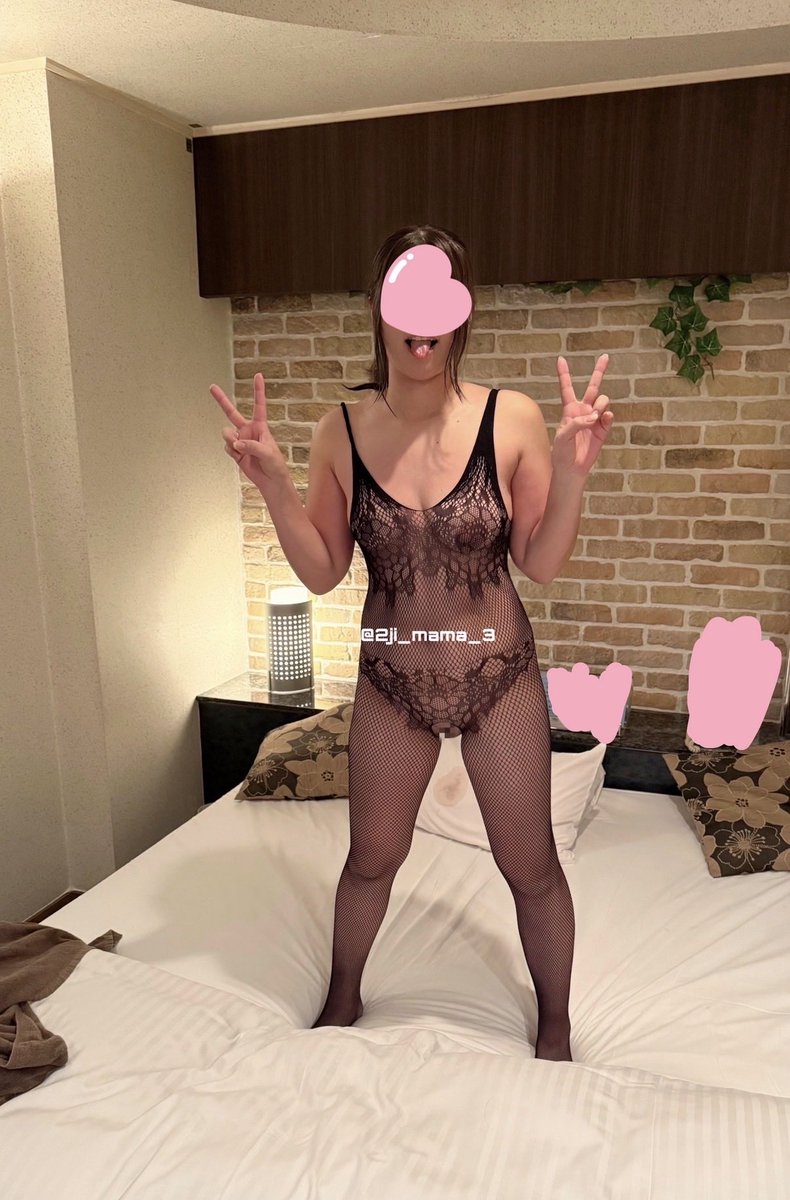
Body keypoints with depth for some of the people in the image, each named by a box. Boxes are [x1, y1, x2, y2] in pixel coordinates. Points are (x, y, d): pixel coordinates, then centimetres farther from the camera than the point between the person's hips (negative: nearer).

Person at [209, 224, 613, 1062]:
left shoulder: (512, 421, -14)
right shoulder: (341, 432, -8)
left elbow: (542, 565, -8)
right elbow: (322, 572, -3)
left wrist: (573, 474, -22)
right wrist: (272, 484, -15)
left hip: (498, 675, -1)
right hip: (391, 680, 2)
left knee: (531, 867, 14)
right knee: (370, 858, 21)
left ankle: (555, 1027, 42)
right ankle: (343, 998, 49)